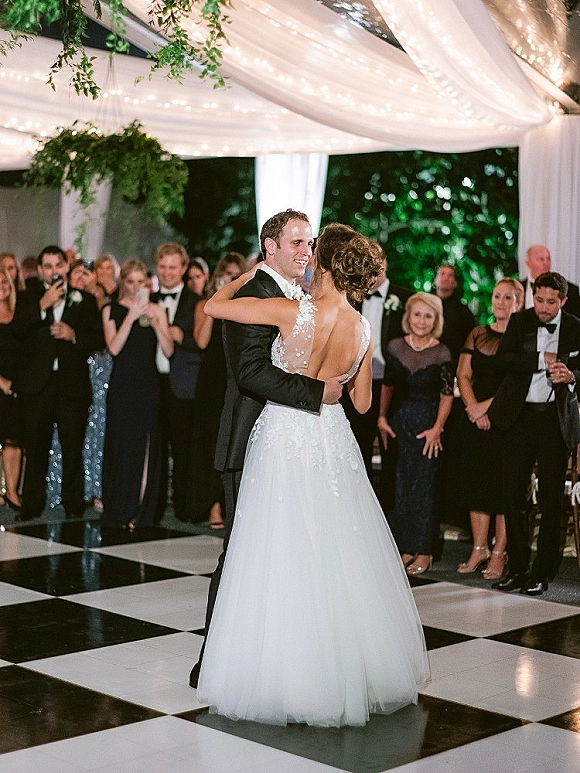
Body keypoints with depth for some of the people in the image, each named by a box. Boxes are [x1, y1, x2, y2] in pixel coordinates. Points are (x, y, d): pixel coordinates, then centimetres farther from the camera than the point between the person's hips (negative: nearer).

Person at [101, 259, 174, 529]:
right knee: (120, 445, 0)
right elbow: (114, 347, -10)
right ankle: (118, 513, 10)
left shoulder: (156, 310, 8)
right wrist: (131, 317, -17)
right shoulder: (112, 310, 4)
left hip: (148, 385, 1)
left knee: (146, 447, -1)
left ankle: (139, 513, 9)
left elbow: (169, 350, -1)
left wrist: (154, 321, -13)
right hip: (122, 385, -1)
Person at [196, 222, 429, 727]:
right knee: (341, 561, 14)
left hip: (285, 439, -5)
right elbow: (362, 402, 8)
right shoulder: (362, 330, -1)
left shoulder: (294, 312, -17)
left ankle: (289, 676, 8)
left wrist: (251, 273, 5)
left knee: (284, 560, 2)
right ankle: (358, 670, 24)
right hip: (333, 443, 5)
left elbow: (214, 305, -12)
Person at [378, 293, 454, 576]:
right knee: (400, 484, 5)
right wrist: (382, 418, 6)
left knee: (424, 485, 0)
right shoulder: (396, 347, 3)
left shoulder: (441, 353, -7)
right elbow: (388, 385, 11)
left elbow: (447, 395, -6)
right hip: (399, 422, 3)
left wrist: (437, 428, -13)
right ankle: (406, 547, 15)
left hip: (427, 423, -3)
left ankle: (423, 551, 8)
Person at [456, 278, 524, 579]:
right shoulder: (477, 334, 12)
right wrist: (474, 408, -7)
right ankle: (479, 549, 13)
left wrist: (489, 404, -14)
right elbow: (463, 375, 8)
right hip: (476, 417, 5)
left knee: (504, 484, -2)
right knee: (476, 482, 5)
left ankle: (499, 553, 3)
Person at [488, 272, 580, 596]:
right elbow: (504, 359, -8)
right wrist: (542, 360, -18)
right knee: (514, 493, 3)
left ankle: (543, 573, 11)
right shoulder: (520, 321, 5)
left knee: (551, 499, 1)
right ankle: (517, 568, 14)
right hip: (520, 415, 2)